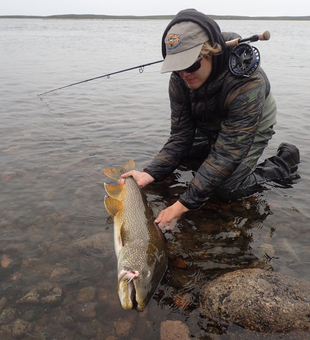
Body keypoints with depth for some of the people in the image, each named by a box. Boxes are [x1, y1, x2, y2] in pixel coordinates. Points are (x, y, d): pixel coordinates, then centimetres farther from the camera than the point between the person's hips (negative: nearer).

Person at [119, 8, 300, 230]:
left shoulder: (247, 83, -40)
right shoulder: (179, 79, -22)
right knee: (171, 153, 2)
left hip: (252, 130, -5)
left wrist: (184, 204, -44)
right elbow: (180, 135, -18)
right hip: (209, 128, 6)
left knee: (227, 189, -20)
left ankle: (284, 162, 3)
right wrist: (150, 174, -35)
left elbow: (228, 152, -41)